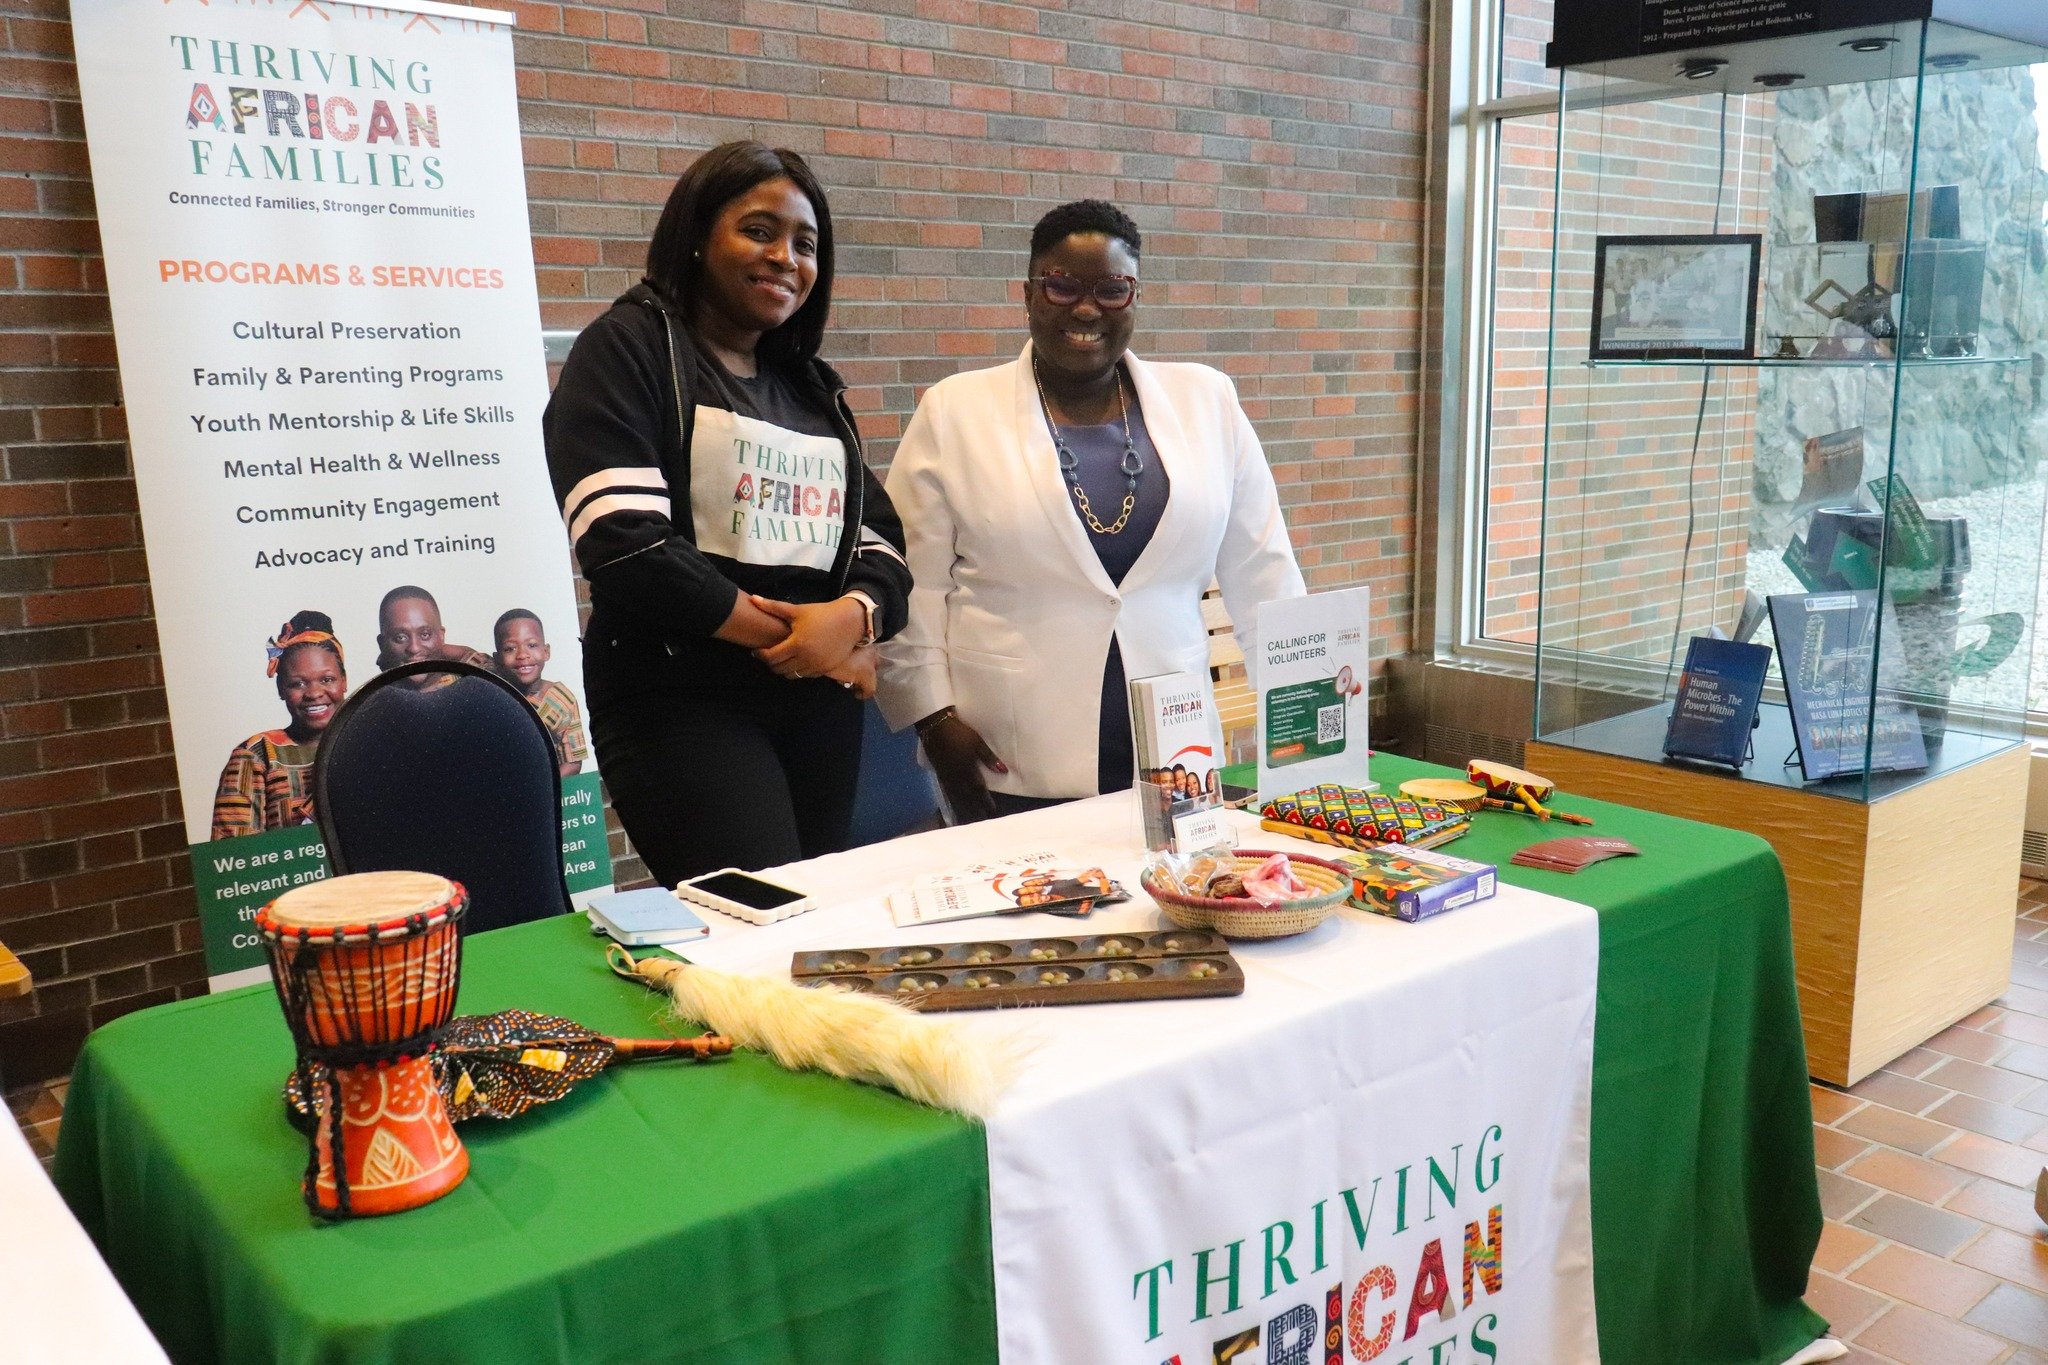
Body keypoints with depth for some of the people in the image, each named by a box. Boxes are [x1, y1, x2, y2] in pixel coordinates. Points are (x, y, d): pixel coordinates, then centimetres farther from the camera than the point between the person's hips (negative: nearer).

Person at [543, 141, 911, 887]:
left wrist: (854, 614, -12)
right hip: (679, 704, -6)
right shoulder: (628, 349, -1)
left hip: (820, 709, 6)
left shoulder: (813, 387, 19)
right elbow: (622, 544, -14)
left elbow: (881, 542, 12)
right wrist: (800, 641, -10)